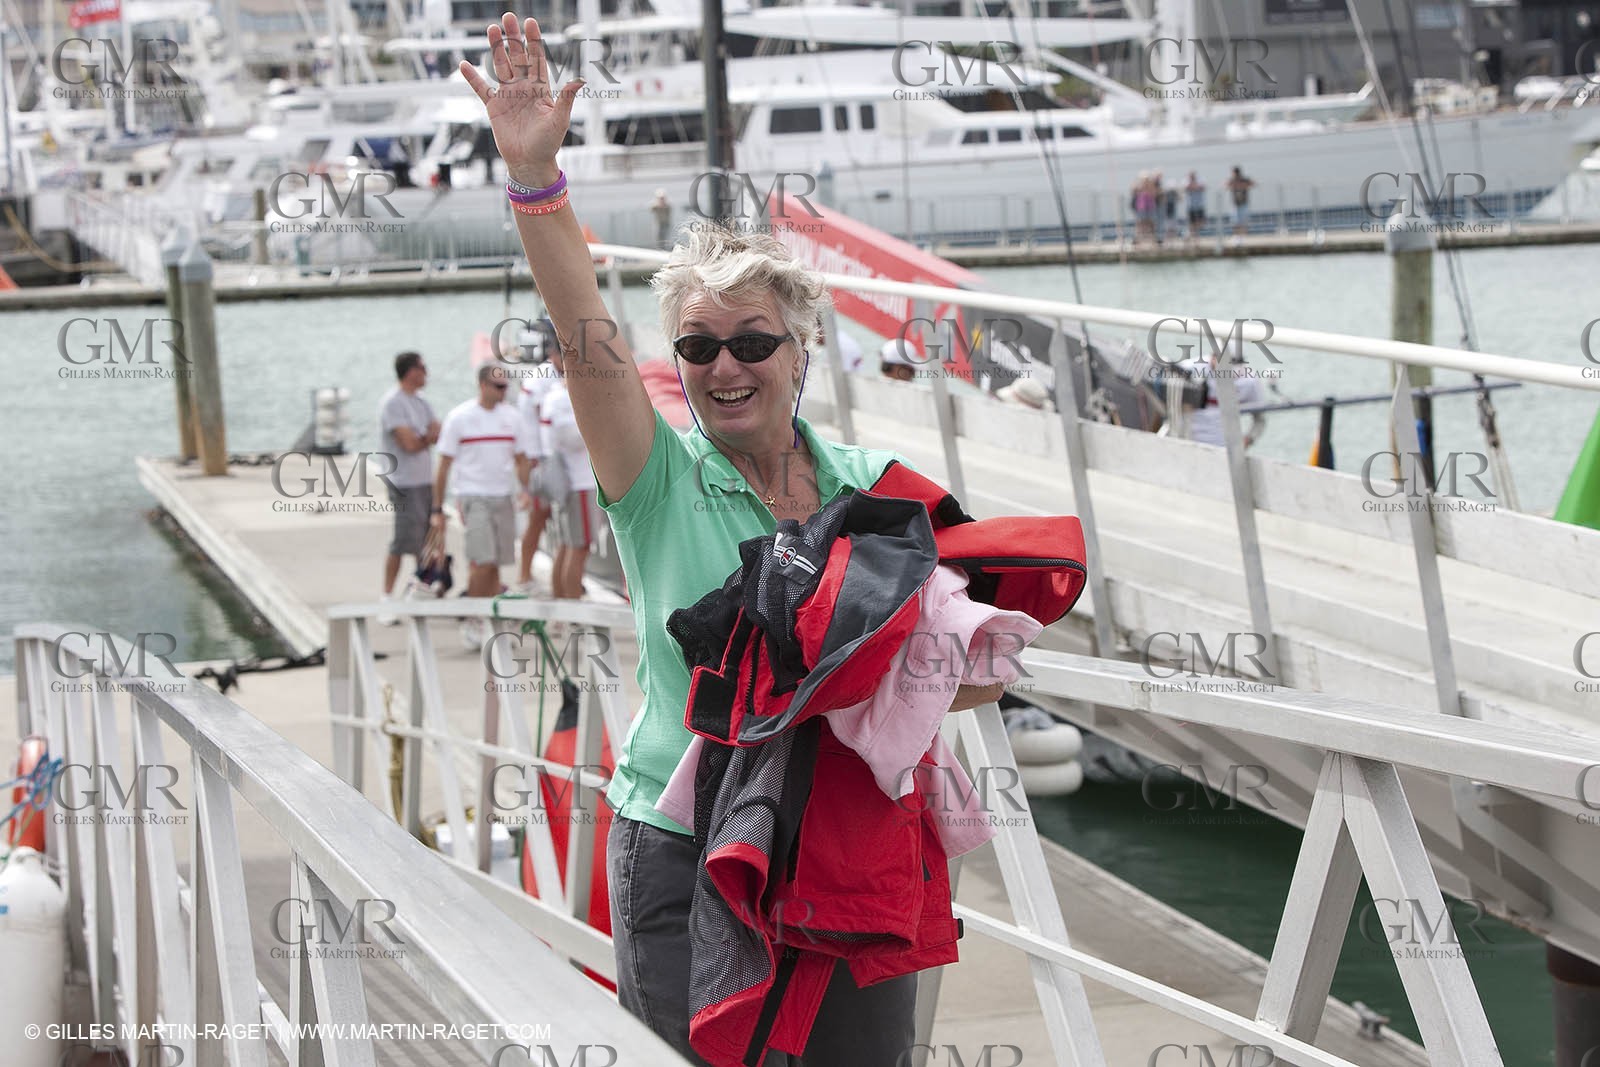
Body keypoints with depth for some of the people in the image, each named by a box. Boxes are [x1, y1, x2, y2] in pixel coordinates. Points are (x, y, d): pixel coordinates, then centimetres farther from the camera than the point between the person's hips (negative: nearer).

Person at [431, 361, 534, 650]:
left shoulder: (510, 417, 9)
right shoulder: (459, 417, -4)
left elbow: (521, 459, 18)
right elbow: (444, 466, -1)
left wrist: (524, 489, -1)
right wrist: (438, 510, -3)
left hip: (503, 497, 5)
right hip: (473, 497, -5)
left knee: (493, 566, 5)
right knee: (484, 563, -15)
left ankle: (489, 624, 10)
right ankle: (471, 621, -2)